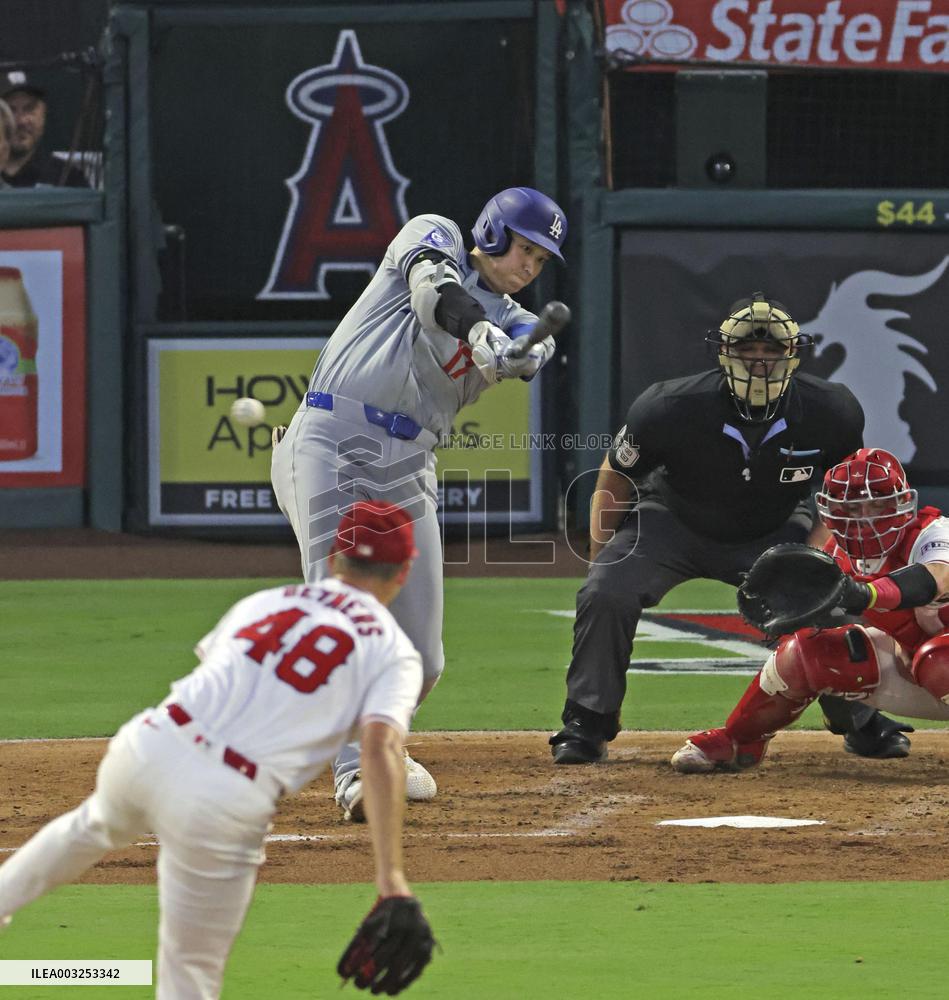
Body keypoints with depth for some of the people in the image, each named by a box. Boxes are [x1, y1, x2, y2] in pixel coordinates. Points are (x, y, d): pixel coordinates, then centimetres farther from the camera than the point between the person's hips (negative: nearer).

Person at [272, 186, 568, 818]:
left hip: (407, 469, 5)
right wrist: (481, 332, -36)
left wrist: (521, 354, -32)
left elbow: (533, 350, -7)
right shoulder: (435, 239, 8)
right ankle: (355, 771, -28)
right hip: (332, 445, -5)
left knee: (419, 652, 2)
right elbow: (435, 290, -16)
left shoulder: (513, 319, 18)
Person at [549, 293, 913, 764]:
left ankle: (862, 723, 12)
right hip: (672, 519, -2)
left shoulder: (831, 412, -24)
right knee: (606, 594, -25)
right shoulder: (671, 407, -30)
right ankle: (586, 723, -7)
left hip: (775, 531, 2)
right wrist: (599, 561, -12)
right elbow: (615, 477, -11)